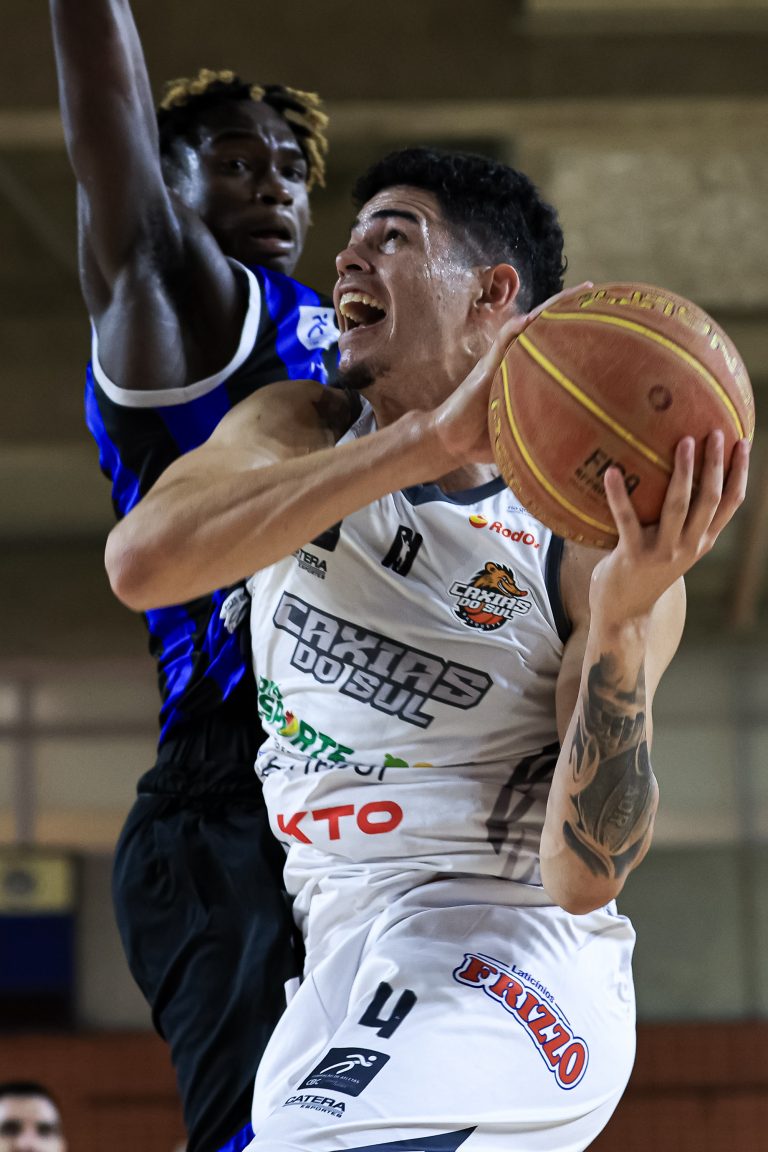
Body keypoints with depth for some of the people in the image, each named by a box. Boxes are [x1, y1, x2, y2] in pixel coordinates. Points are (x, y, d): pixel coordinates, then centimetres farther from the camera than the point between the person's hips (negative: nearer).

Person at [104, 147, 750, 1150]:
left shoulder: (595, 543, -10)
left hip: (491, 964, -6)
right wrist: (430, 439, -29)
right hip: (342, 969, 6)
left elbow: (584, 877, -16)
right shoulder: (297, 430, 2)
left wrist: (622, 623, -31)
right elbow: (142, 563, -22)